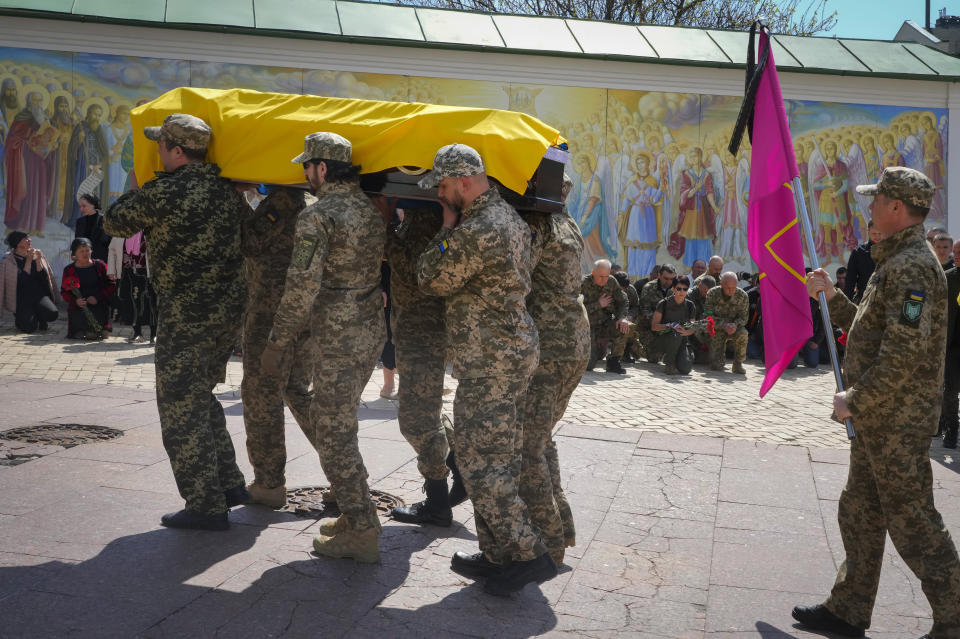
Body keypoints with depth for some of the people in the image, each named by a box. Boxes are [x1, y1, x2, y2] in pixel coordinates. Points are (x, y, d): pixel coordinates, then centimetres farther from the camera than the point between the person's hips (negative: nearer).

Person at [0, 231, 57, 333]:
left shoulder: (35, 254, 8)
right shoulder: (9, 260, -5)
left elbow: (43, 277, 1)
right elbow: (22, 280, -15)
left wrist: (38, 260, -10)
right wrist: (28, 260, -14)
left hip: (39, 294, 3)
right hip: (22, 297, -3)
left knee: (52, 313, -29)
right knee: (29, 328, -22)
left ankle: (40, 317, 8)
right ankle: (19, 318, 14)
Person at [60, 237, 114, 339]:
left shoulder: (100, 265, 6)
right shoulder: (69, 270, 7)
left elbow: (111, 285, 4)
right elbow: (64, 291, 8)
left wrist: (97, 298, -9)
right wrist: (75, 301, -12)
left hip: (99, 307, -1)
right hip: (78, 307, 1)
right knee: (78, 335, -14)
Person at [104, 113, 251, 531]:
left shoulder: (162, 194, -16)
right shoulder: (226, 188, 6)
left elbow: (114, 223, 0)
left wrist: (136, 191, 16)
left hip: (188, 317, -8)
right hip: (230, 309, 8)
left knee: (181, 408, 3)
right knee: (200, 397, 22)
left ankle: (206, 506, 8)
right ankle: (229, 484, 26)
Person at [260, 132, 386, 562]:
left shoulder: (317, 216, -15)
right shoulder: (370, 209, 11)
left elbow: (302, 287, -19)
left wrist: (277, 343, -12)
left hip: (338, 338, -9)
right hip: (372, 330, 9)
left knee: (335, 435, 0)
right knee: (329, 420, 21)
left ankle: (362, 532, 4)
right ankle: (354, 515, 28)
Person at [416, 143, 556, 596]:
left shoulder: (479, 230, -21)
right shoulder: (505, 216, 13)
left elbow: (430, 278, -10)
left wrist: (447, 227, -1)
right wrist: (455, 226, 11)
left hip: (492, 361, -11)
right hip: (508, 351, 11)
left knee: (481, 462, -5)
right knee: (485, 456, 16)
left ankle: (528, 554, 2)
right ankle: (497, 554, 25)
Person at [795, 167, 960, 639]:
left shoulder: (912, 267, -20)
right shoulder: (897, 263, 14)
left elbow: (904, 355, -27)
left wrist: (855, 402, -19)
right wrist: (830, 297, 15)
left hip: (897, 423, -11)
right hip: (878, 421, 11)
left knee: (912, 522, -1)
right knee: (859, 513, 17)